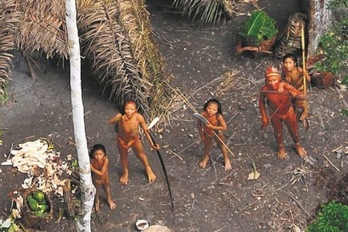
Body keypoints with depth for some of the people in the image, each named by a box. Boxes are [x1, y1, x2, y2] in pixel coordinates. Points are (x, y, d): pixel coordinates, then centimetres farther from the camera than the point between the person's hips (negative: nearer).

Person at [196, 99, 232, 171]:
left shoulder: (218, 116, -39)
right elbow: (198, 124, -15)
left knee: (222, 146, 25)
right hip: (207, 134, 2)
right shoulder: (202, 115, -34)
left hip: (217, 134, -2)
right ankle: (206, 157, 61)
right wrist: (201, 134, -7)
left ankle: (226, 159, 52)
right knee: (207, 146, 28)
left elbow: (224, 127, -33)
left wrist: (212, 127, -39)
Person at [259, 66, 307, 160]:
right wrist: (264, 117, -7)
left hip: (288, 112, -1)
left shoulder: (285, 86, -37)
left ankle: (297, 146, 55)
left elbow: (302, 97, -39)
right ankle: (281, 147, 58)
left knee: (294, 131, 23)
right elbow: (261, 101, -10)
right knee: (278, 132, 26)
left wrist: (295, 95, -63)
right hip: (275, 114, 1)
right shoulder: (265, 89, -32)